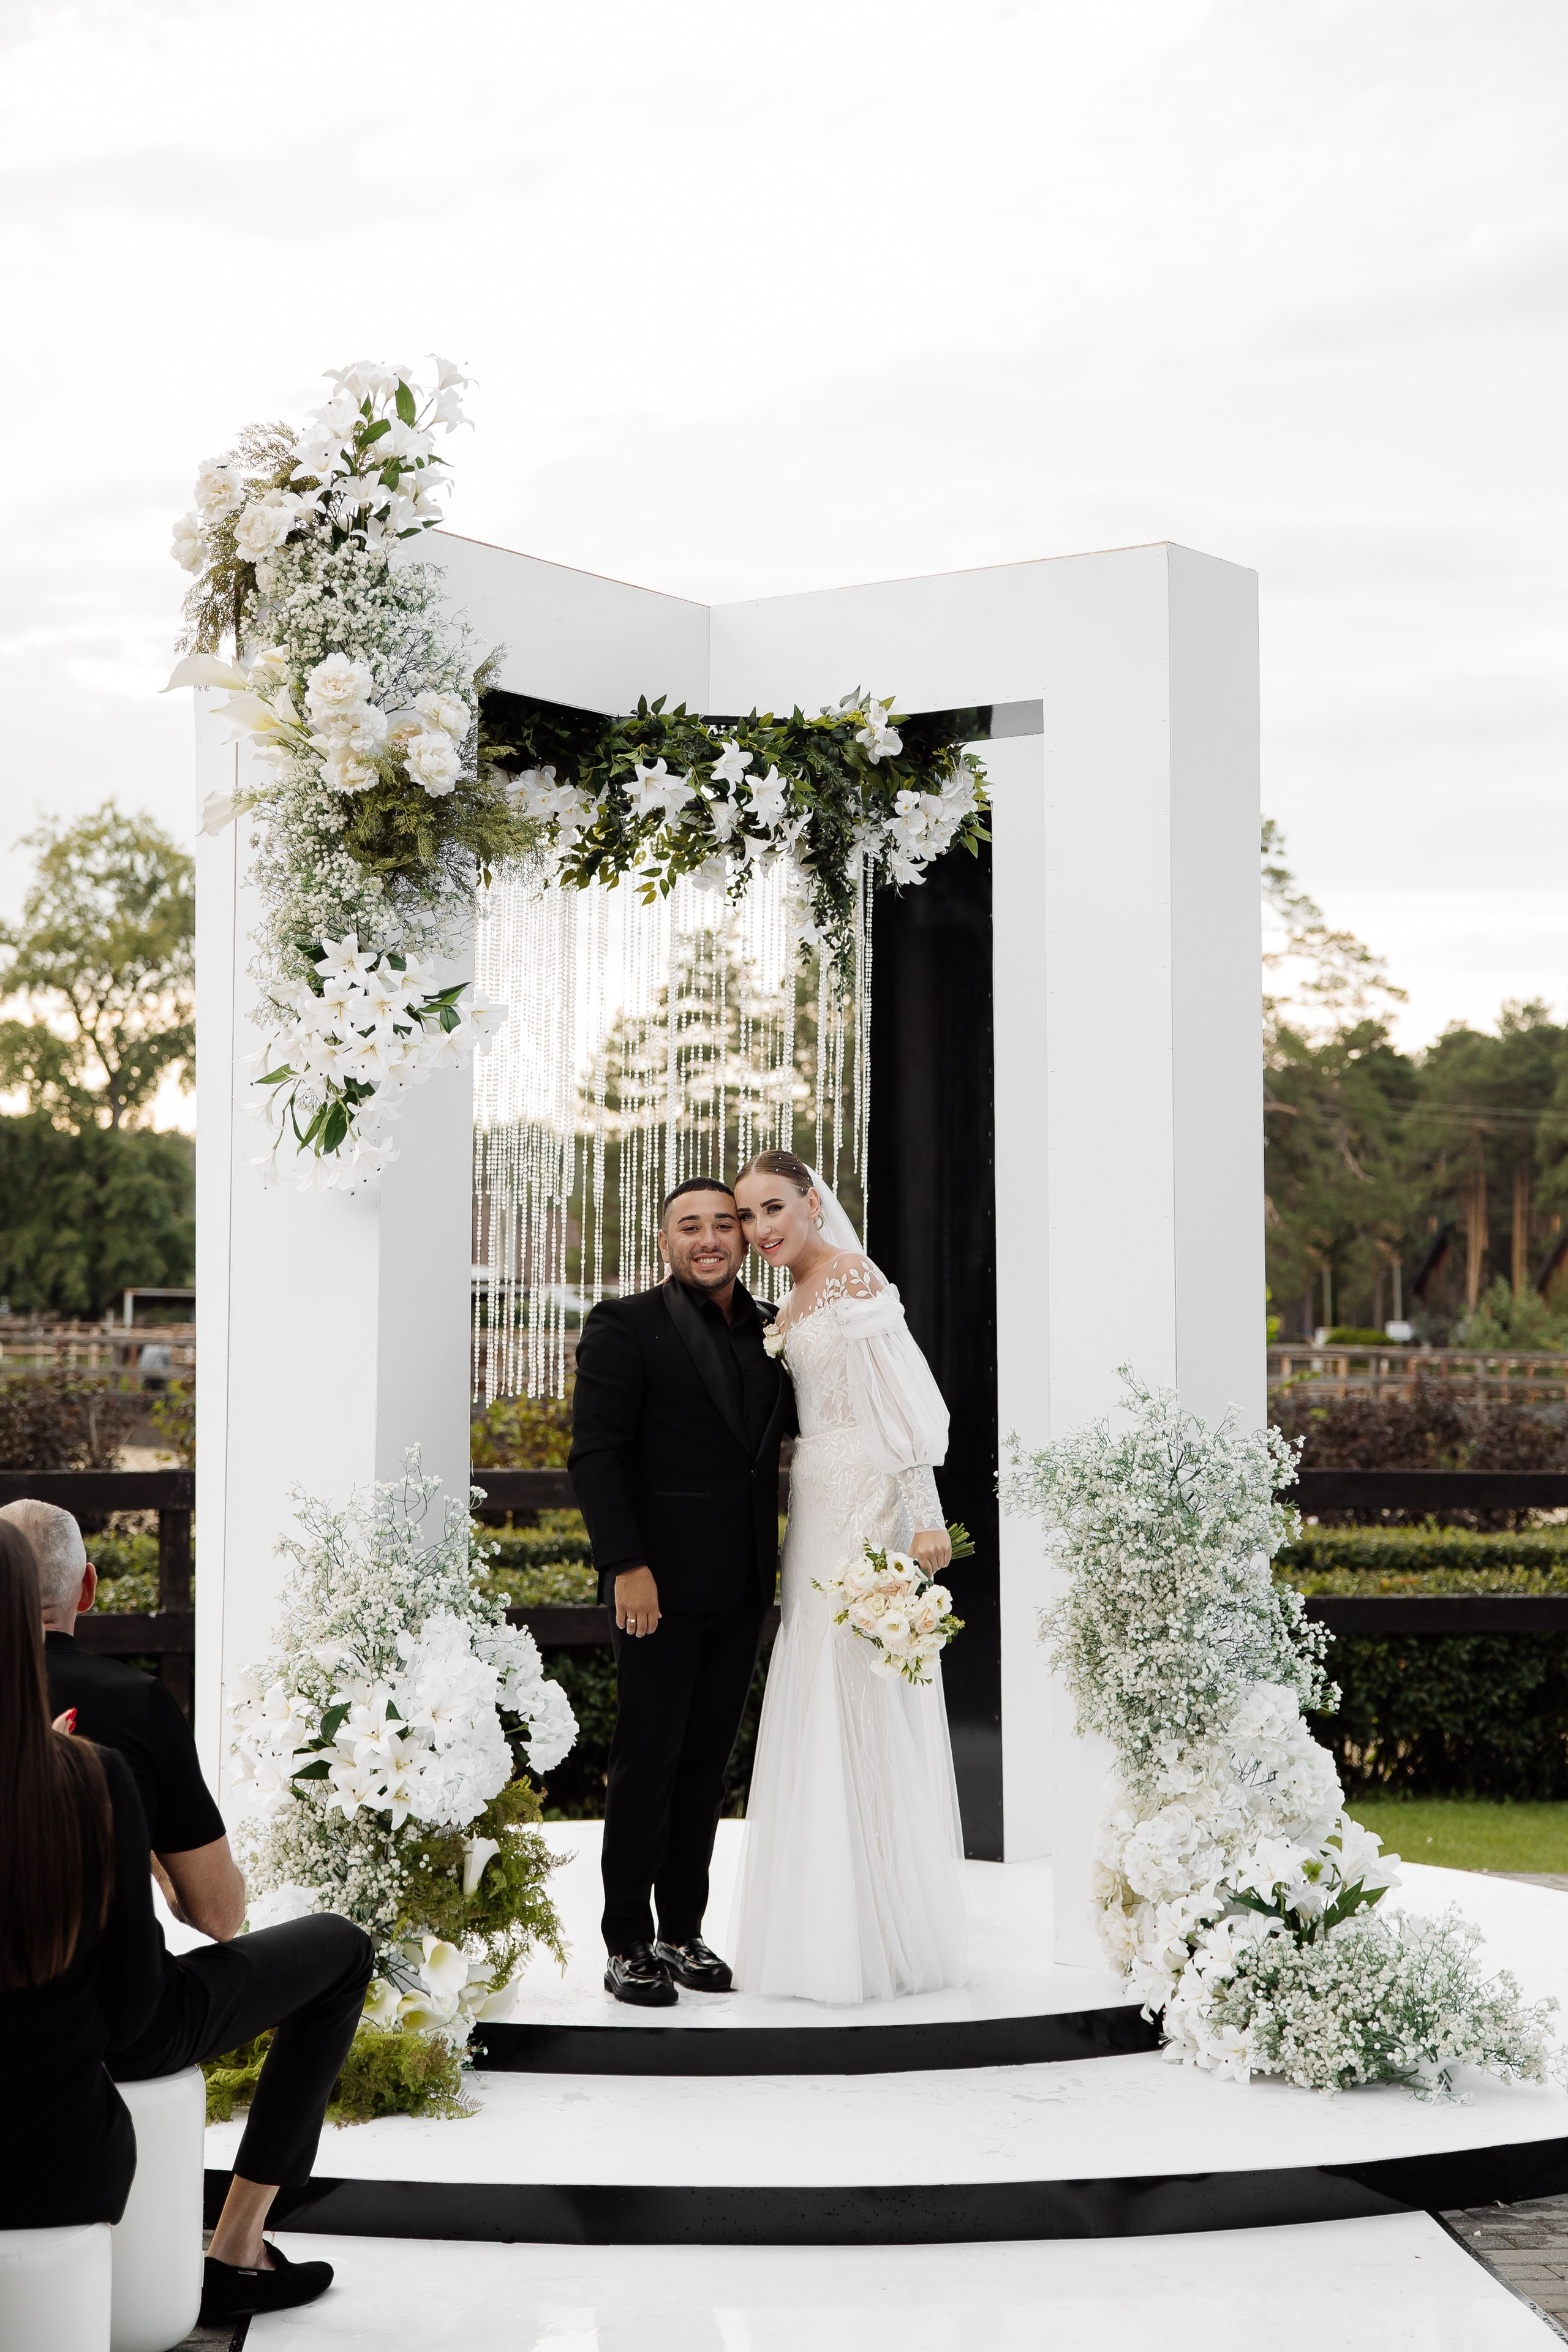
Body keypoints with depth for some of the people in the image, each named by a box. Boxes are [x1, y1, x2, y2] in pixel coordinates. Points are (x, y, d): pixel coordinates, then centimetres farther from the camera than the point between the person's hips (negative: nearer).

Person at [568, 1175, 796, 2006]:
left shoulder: (771, 1330, 11)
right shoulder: (625, 1326, -5)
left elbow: (791, 1430, 11)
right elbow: (596, 1455, -11)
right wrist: (627, 1566, -18)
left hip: (741, 1590, 5)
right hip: (660, 1585, -5)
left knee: (708, 1760, 11)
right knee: (648, 1763, 0)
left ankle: (683, 1931, 20)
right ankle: (628, 1945, 9)